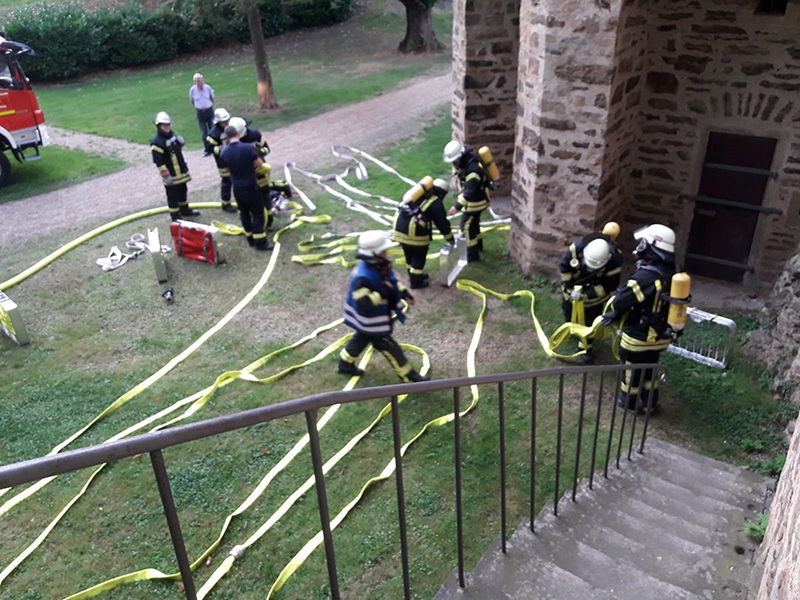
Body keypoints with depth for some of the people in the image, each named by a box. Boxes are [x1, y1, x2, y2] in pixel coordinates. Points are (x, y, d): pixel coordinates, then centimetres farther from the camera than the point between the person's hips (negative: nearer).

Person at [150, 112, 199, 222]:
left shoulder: (171, 135, 6)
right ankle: (175, 217, 13)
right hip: (171, 176, -9)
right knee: (173, 197, 2)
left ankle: (185, 211, 40)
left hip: (181, 172, 9)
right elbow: (158, 162, -21)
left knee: (183, 192, 23)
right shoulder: (157, 142, -20)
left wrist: (181, 143, -1)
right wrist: (166, 176, -22)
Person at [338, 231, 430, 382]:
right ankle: (409, 377, 20)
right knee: (390, 348, 4)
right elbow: (362, 303, -38)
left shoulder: (380, 265, -7)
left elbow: (391, 279, 12)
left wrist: (403, 291, 1)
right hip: (371, 322, -10)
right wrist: (381, 293, -36)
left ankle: (345, 364, 51)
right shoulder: (363, 278, -37)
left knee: (361, 338, 30)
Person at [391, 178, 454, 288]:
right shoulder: (436, 202, -1)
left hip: (399, 226, 8)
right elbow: (442, 222, 3)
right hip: (414, 231, -8)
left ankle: (413, 275, 41)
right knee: (419, 256, 10)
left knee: (409, 254, 24)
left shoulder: (420, 194, 21)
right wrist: (450, 238, 16)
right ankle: (416, 282, 20)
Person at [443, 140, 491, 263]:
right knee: (473, 222, 24)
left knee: (467, 226, -4)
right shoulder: (466, 158, -6)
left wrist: (457, 207, -38)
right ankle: (478, 245, 44)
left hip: (476, 200, -9)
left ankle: (472, 255, 6)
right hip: (473, 197, 10)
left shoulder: (473, 169, -35)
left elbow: (470, 192, -36)